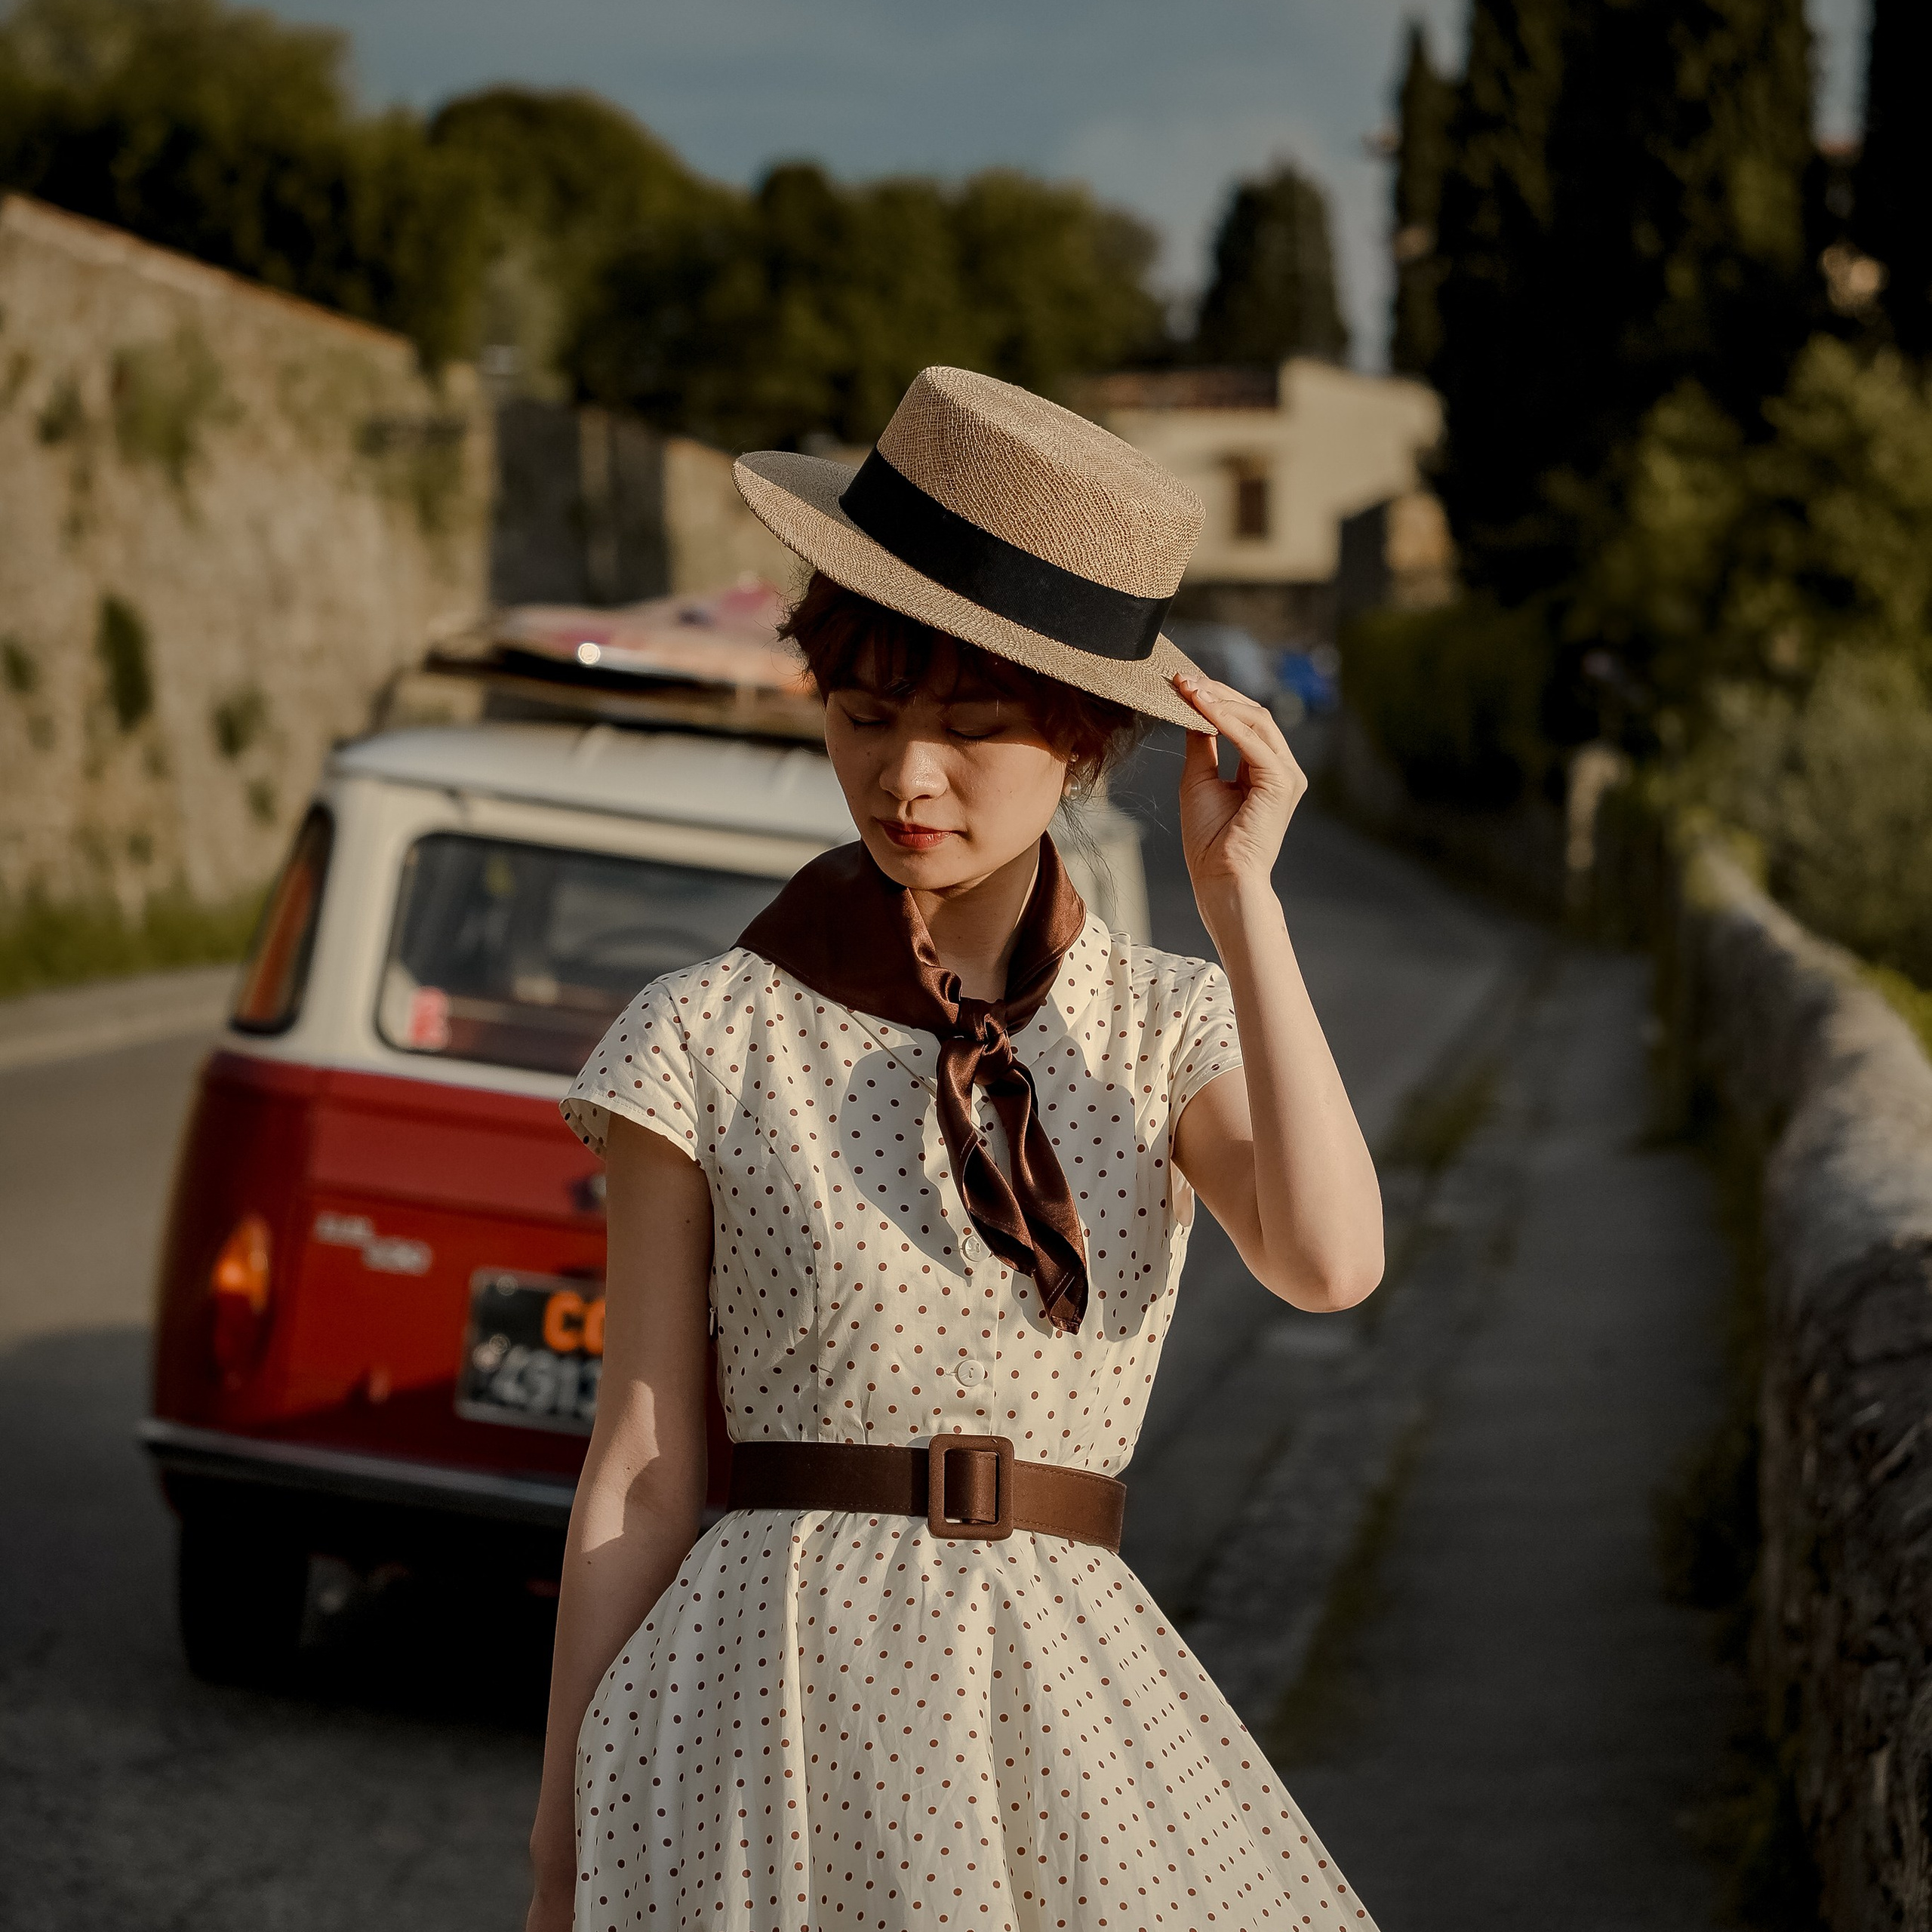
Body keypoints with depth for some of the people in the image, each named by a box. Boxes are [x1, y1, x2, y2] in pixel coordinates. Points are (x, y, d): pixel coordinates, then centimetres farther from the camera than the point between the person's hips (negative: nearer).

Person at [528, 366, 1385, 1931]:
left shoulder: (1171, 1030, 6)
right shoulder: (710, 1042, 0)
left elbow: (1328, 1260, -14)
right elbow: (638, 1472, 2)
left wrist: (1241, 896, -8)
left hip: (1067, 1712, 2)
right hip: (786, 1692, -2)